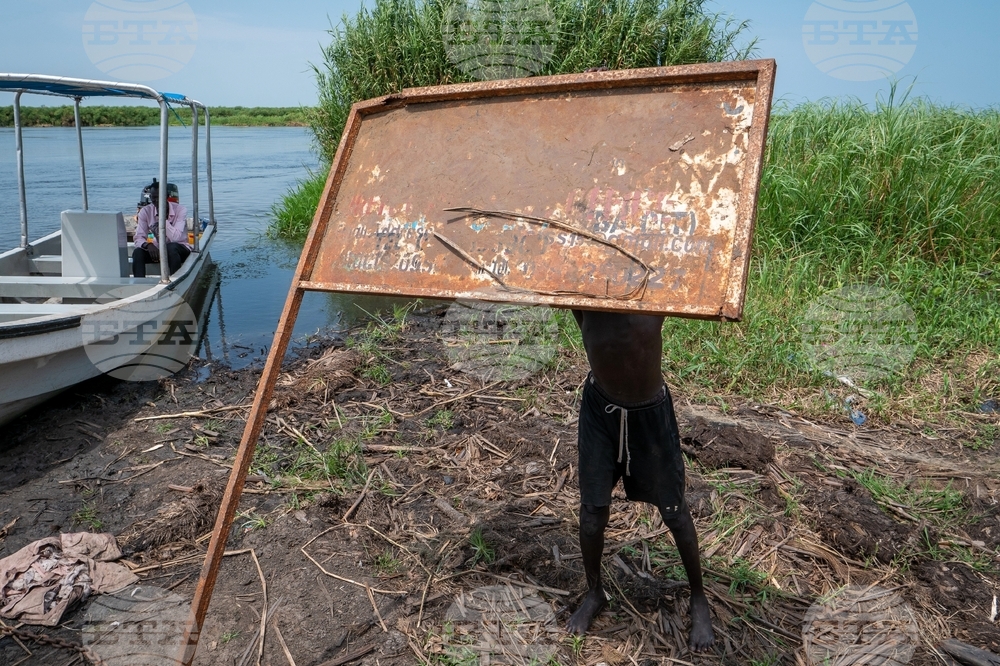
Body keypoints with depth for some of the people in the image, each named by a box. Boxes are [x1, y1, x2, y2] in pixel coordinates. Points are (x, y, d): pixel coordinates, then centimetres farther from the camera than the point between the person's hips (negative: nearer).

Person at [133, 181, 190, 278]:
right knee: (138, 252, -25)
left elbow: (176, 238, -26)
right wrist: (148, 245, -32)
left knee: (171, 247, -37)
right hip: (157, 250, 4)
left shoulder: (180, 210, -15)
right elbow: (139, 238, -9)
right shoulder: (145, 211, -4)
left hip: (178, 249, -3)